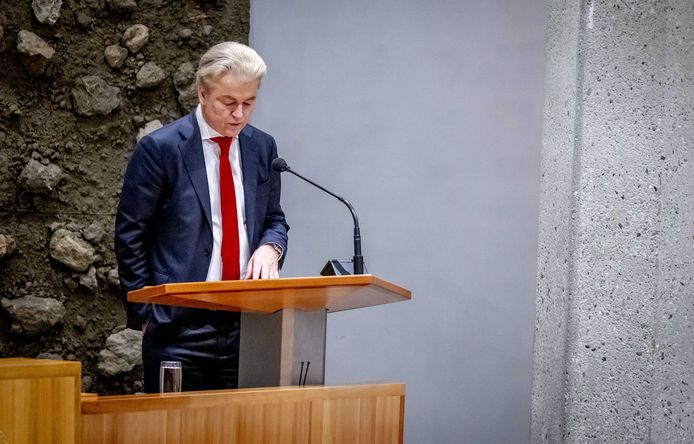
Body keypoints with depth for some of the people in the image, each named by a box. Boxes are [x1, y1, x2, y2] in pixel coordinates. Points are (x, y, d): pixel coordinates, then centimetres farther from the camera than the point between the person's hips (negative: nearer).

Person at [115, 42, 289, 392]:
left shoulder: (262, 147, 9)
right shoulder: (160, 148, -6)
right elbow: (130, 235, -2)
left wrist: (270, 247, -6)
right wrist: (146, 314, -5)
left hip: (247, 324, 4)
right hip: (180, 327, -4)